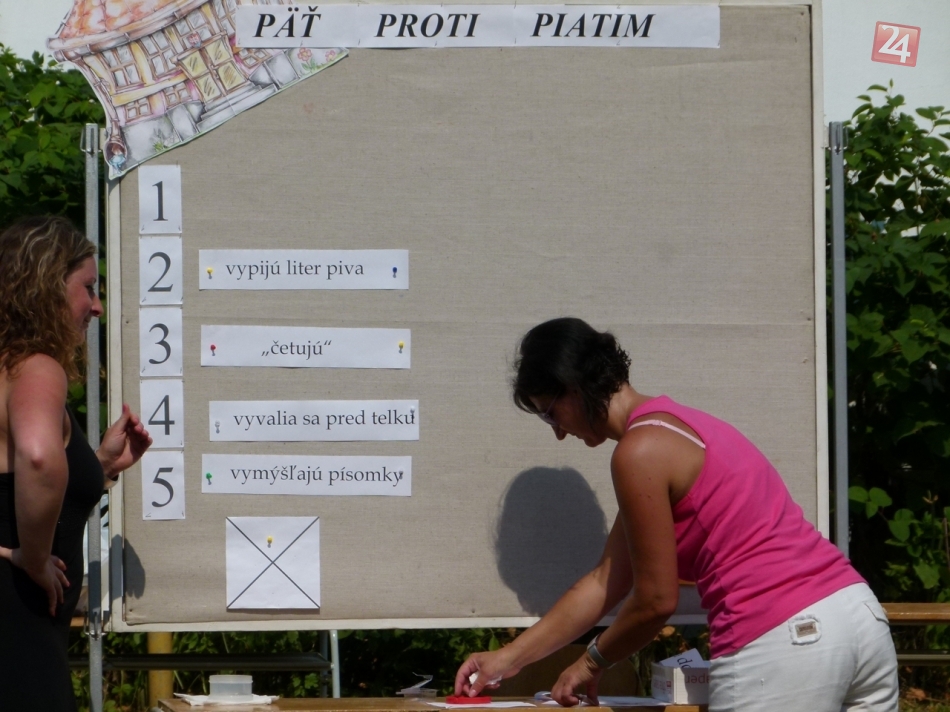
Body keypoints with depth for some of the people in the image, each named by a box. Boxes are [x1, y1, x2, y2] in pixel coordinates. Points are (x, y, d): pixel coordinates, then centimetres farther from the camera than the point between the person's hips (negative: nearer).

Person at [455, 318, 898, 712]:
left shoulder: (641, 452, -8)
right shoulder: (680, 426, 23)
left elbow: (657, 599, -5)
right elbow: (605, 583, 24)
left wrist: (592, 662, 13)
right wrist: (508, 659, 25)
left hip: (779, 643, -10)